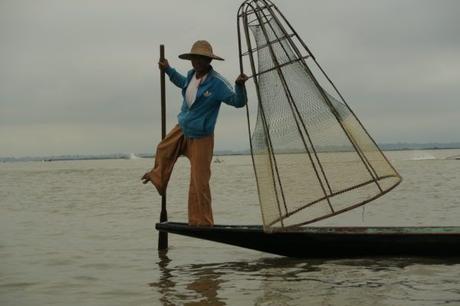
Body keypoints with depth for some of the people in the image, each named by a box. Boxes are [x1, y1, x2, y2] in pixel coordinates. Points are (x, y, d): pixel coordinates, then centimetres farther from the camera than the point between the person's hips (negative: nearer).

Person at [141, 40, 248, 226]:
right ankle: (158, 177, 66)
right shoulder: (191, 75, -2)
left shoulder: (217, 83, -23)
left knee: (199, 182, -9)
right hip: (181, 129, 8)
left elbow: (238, 102, -25)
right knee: (163, 151, 33)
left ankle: (201, 222, 2)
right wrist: (168, 70, 28)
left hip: (200, 138, -8)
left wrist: (240, 85, -42)